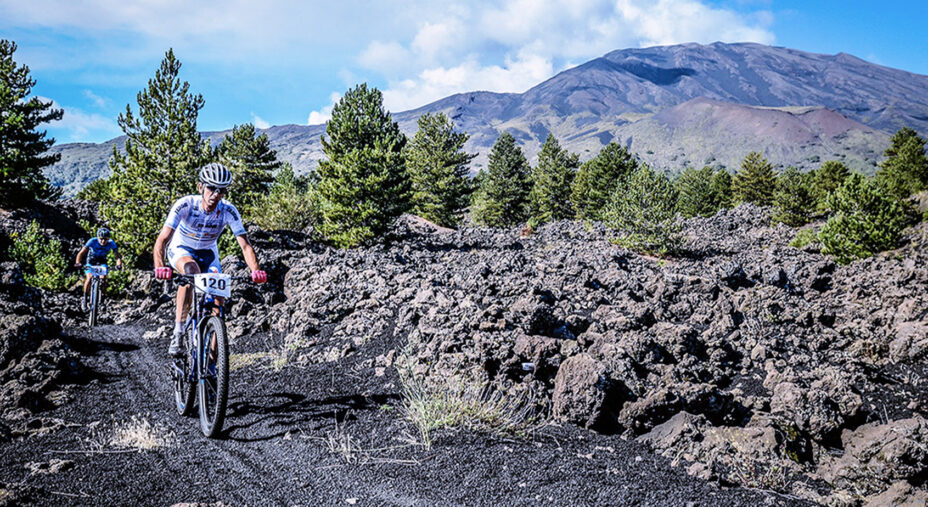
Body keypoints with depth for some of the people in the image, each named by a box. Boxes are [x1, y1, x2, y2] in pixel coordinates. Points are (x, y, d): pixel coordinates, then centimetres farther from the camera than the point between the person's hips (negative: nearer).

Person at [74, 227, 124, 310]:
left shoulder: (111, 243, -26)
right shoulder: (92, 241, -30)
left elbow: (117, 256, -28)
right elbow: (81, 253, -32)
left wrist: (118, 264, -49)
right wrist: (78, 263, -51)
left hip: (102, 262, 1)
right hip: (91, 261, -1)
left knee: (103, 279, -22)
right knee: (89, 278, -25)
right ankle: (85, 299, -9)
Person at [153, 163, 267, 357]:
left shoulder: (229, 211, -24)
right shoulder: (185, 205, -29)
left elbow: (245, 245, -27)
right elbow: (161, 240, -34)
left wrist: (256, 270, -45)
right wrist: (160, 267, -52)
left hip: (207, 252, 3)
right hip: (181, 249, -3)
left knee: (219, 297, -14)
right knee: (191, 270, -37)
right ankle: (178, 333, -34)